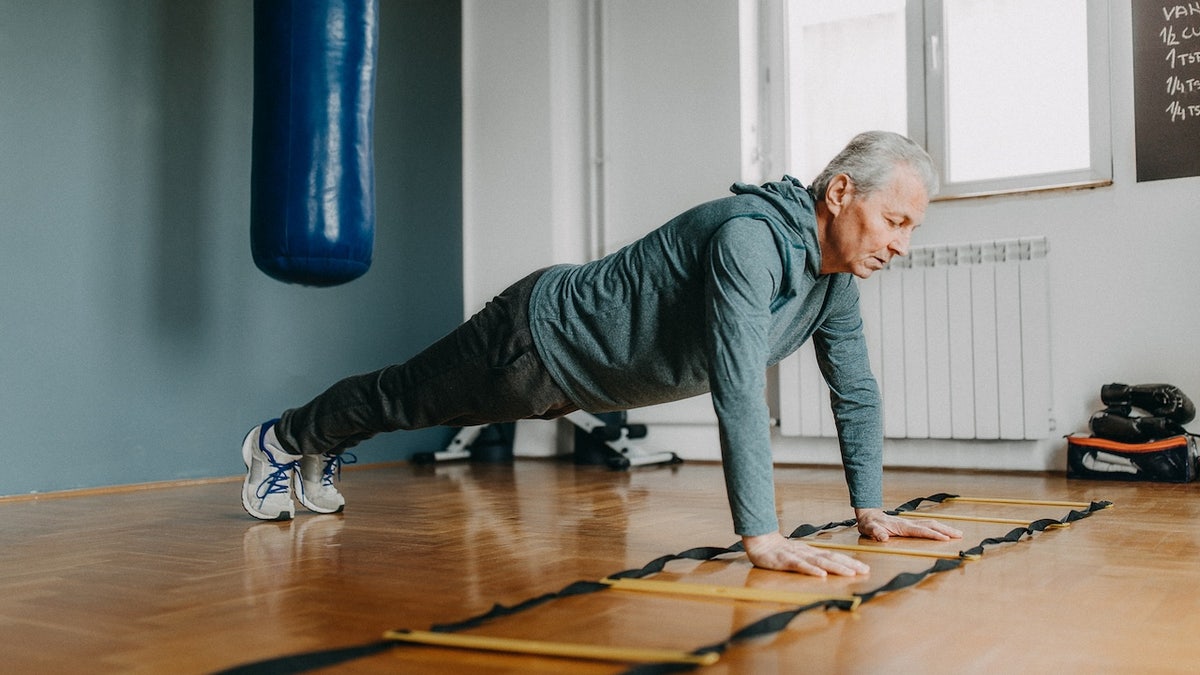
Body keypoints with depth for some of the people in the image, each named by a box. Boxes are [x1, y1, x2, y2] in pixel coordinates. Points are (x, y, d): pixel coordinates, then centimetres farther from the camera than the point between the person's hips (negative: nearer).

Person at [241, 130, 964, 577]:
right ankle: (283, 440, 43)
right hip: (541, 337, -8)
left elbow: (856, 391, 1)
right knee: (404, 397, 16)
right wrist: (762, 536, -46)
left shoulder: (837, 274, -8)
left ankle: (323, 453, 53)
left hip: (581, 372, 8)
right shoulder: (752, 237, -37)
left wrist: (871, 510, -2)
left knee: (426, 408, 27)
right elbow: (739, 388, -45)